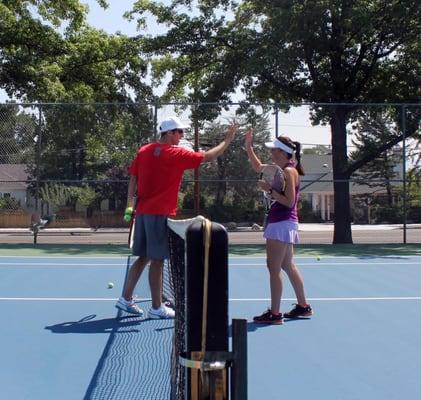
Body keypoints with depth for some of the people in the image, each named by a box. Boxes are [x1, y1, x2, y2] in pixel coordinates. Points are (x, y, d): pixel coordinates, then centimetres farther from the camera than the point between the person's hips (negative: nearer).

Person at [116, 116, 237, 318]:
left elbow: (133, 179, 10)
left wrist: (130, 203, 16)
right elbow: (208, 157, -5)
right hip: (161, 214, -7)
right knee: (157, 260, 0)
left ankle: (126, 298, 20)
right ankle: (157, 308, 8)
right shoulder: (176, 153, -9)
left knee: (144, 257, 16)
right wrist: (227, 140, 5)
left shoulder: (143, 150, 8)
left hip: (142, 211, 7)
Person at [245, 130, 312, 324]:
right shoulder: (280, 170, 13)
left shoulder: (289, 171, -14)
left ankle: (274, 313, -2)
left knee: (274, 268, -7)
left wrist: (269, 190, -18)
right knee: (288, 265, 17)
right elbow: (258, 167, 27)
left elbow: (289, 202, -19)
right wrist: (249, 147, 21)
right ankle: (303, 306, 27)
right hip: (279, 224, 10)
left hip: (283, 224, -10)